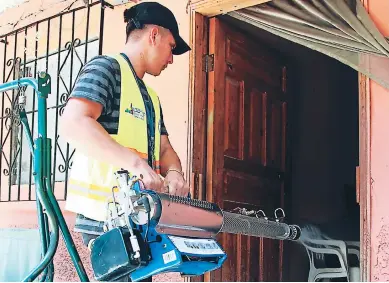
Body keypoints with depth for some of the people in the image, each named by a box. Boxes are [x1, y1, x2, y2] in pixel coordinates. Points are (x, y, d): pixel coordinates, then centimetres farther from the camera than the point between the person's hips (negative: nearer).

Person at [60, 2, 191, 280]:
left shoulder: (150, 97, 24)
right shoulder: (106, 67, -4)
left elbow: (164, 148, 20)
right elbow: (73, 123, -21)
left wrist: (173, 172, -5)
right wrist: (135, 163, -28)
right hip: (105, 218, -9)